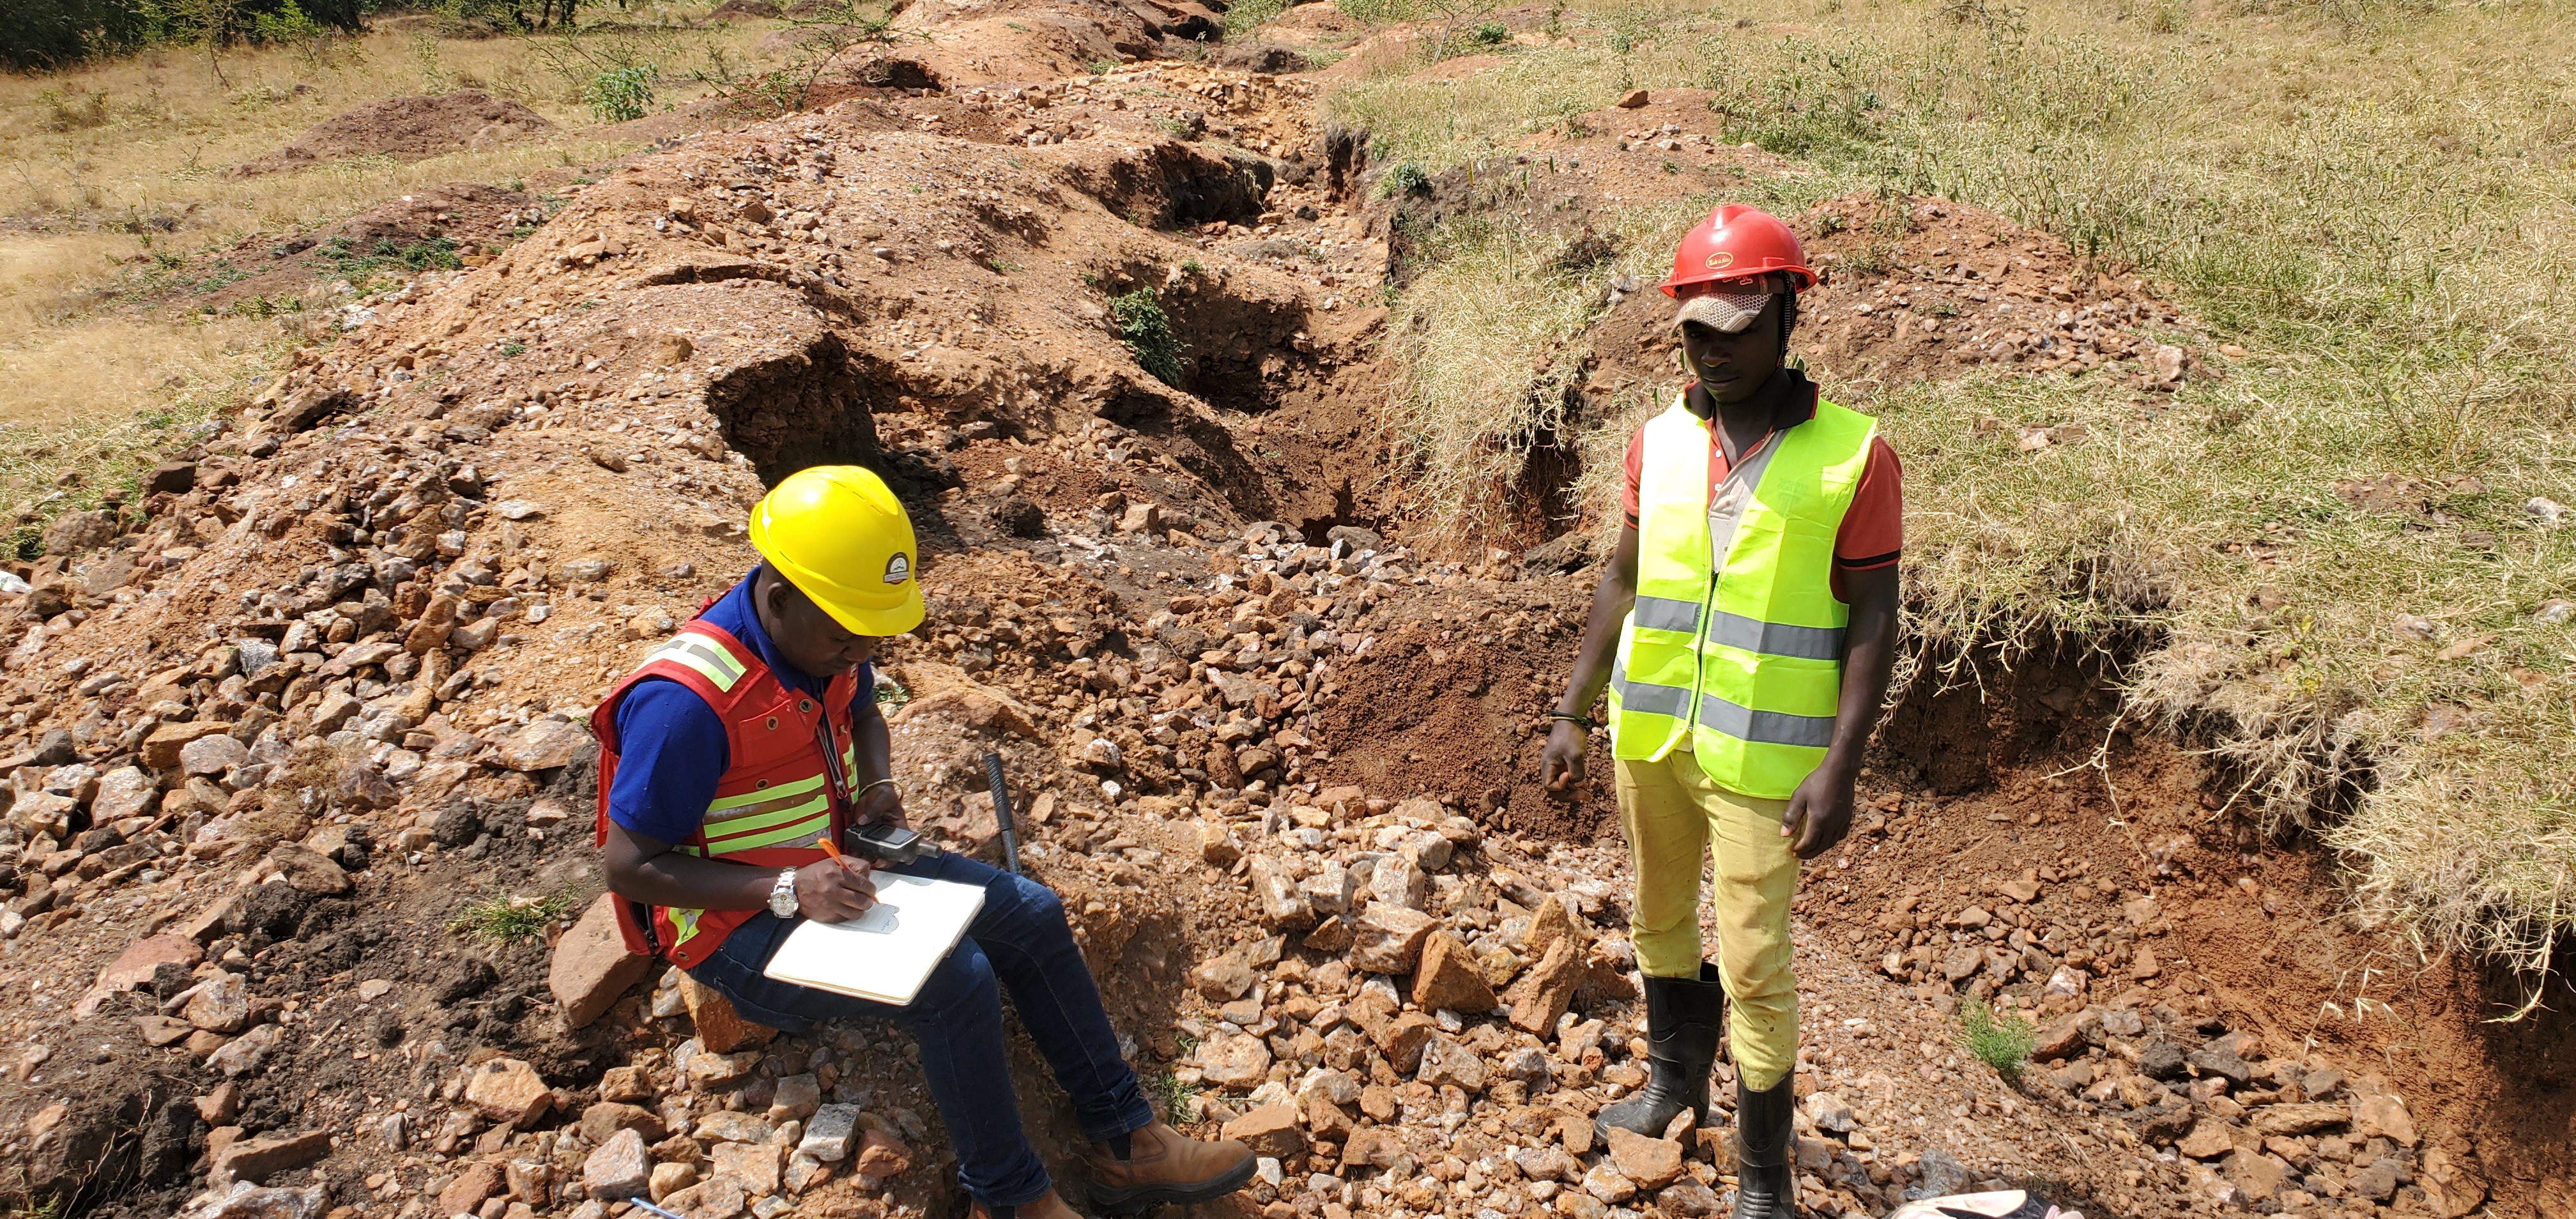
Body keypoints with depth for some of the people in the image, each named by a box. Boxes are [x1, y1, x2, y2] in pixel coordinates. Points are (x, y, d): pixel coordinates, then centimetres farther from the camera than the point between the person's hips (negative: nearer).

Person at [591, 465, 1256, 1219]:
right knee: (956, 976, -27)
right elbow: (629, 866, -24)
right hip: (740, 923, -8)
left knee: (1031, 915, -2)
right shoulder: (686, 702, -30)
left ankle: (1125, 1146, 5)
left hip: (832, 868, 8)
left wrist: (876, 786, -4)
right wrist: (788, 890, -32)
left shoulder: (828, 639, -5)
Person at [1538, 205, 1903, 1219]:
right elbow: (1622, 583, 8)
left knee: (1752, 965, 1)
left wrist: (1840, 767, -16)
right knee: (1659, 919, 21)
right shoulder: (1659, 440, 1)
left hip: (1762, 756, -4)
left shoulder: (1853, 455, -10)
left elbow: (1873, 619, -9)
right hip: (1649, 731, 5)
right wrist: (1570, 715, 7)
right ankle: (1674, 1084, 45)